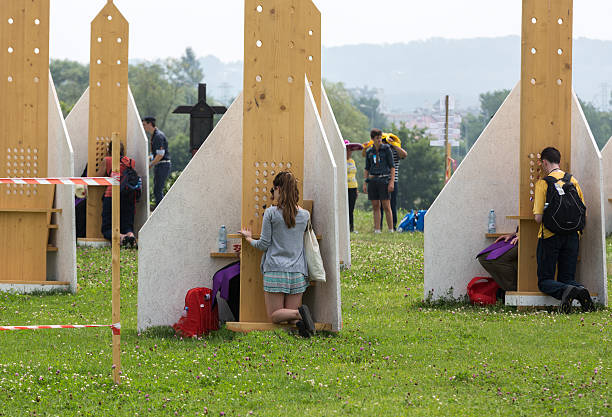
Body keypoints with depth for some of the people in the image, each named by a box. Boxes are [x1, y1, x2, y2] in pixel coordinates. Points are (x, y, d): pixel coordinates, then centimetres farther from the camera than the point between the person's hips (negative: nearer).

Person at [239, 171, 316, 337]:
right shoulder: (305, 215, 4)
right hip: (298, 272, 4)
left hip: (275, 270, -4)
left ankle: (298, 314, -27)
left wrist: (249, 239, 15)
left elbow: (264, 244, -4)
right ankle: (299, 316, -28)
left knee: (275, 315, 3)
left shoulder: (271, 213, -7)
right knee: (291, 315, 8)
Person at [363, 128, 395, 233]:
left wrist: (392, 182, -11)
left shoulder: (386, 149, -1)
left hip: (384, 180, -4)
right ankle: (377, 230, 4)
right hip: (372, 180, 4)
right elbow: (367, 168, 15)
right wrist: (365, 183, 6)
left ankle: (391, 230, -4)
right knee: (375, 206, 3)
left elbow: (392, 166, -3)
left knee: (386, 206, -7)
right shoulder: (369, 152, 11)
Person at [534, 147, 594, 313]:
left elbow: (538, 217, -11)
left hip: (550, 236, -4)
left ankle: (565, 291, -29)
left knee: (545, 281, 2)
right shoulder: (573, 181, 7)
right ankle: (580, 290, -23)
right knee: (567, 278, 11)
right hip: (572, 236, 4)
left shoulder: (542, 183, -7)